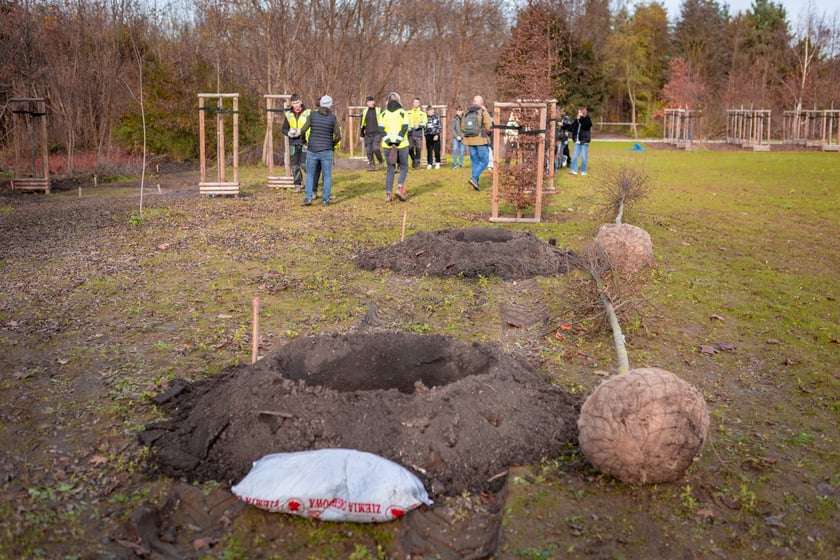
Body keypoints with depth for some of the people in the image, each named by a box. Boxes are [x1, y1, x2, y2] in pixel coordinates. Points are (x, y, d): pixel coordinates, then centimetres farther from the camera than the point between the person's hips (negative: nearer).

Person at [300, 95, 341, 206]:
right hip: (326, 151, -1)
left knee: (310, 174, 11)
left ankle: (308, 197, 1)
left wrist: (307, 141, 21)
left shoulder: (313, 115, -1)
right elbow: (338, 136, -4)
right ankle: (326, 199, 5)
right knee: (327, 175, 8)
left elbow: (304, 131, 2)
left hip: (312, 150, 1)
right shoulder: (333, 118, -4)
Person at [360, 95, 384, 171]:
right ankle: (371, 165, 11)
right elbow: (362, 123, 20)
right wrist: (362, 134, 19)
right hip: (368, 135, 4)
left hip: (377, 134, -4)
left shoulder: (378, 111, 1)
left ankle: (381, 162, 2)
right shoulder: (364, 112, 12)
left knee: (376, 148, -18)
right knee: (369, 151, 2)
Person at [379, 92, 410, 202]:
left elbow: (381, 129, -1)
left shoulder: (384, 114, 7)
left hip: (388, 145, 2)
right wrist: (398, 141, -11)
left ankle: (388, 193, 4)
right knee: (404, 167, 10)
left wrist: (388, 141, -6)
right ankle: (400, 188, -10)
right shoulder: (402, 112, 0)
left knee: (390, 169, 9)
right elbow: (404, 128, -9)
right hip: (402, 145, -2)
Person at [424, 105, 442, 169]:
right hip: (428, 135, 3)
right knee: (429, 151, 3)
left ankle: (437, 163, 16)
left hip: (435, 136, -3)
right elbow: (424, 126, 13)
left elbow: (440, 127, -3)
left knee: (437, 150, 1)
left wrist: (437, 135, -11)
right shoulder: (426, 117, 5)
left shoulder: (437, 117, -3)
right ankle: (430, 164, 9)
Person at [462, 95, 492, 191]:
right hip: (481, 140, -5)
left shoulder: (467, 113, 6)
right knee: (484, 161, 2)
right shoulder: (484, 113, -8)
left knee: (474, 162, 12)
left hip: (470, 140, 5)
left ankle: (476, 183, 11)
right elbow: (488, 128, -13)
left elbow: (462, 127, 7)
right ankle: (474, 178, -16)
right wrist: (488, 133, 8)